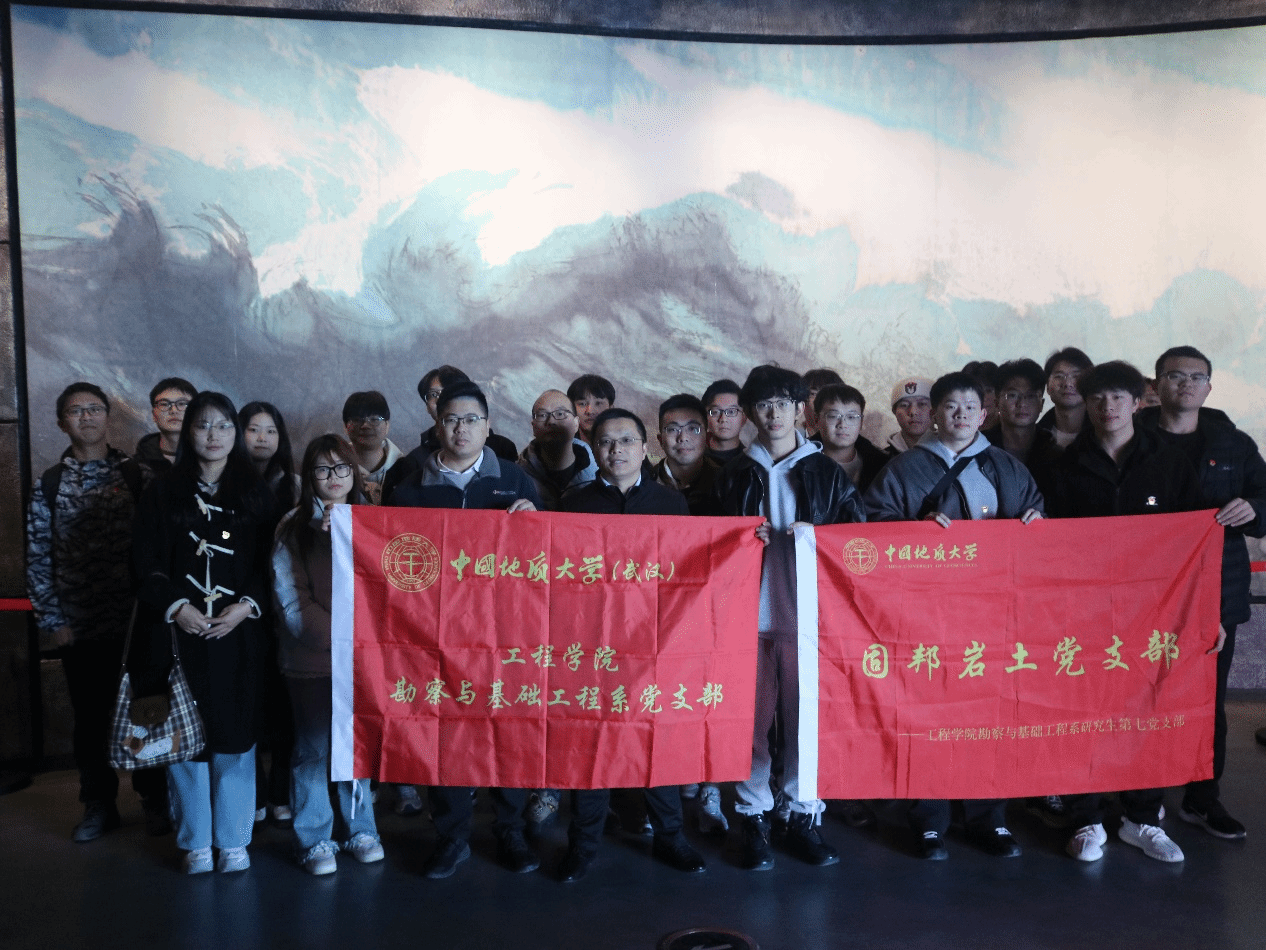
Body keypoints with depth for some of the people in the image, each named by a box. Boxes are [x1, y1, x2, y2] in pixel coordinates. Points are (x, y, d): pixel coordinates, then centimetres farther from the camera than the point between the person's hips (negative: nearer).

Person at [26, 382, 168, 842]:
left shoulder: (135, 475, 1)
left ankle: (154, 799, 22)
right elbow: (38, 558, 4)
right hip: (78, 627, 1)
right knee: (90, 717, 11)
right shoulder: (49, 484, 4)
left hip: (133, 620, -1)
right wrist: (51, 619, -1)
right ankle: (99, 805, 27)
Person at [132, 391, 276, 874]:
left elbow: (270, 562, 5)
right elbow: (146, 563, 3)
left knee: (234, 735, 3)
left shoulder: (256, 494, 8)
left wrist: (246, 605, -10)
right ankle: (196, 842, 18)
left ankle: (233, 840, 16)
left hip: (238, 632, 0)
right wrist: (176, 607, -10)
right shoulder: (162, 493, 7)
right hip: (178, 631, 0)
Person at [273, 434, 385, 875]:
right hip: (311, 656, -2)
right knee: (314, 748, 4)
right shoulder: (294, 527, 1)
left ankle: (360, 830, 24)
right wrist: (334, 636, -14)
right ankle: (315, 839, 18)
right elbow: (290, 597, -5)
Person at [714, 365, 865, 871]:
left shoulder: (826, 472, 8)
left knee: (805, 716, 3)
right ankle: (754, 820, 17)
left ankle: (803, 816, 20)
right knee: (753, 718, 3)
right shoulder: (734, 475, 9)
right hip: (749, 614, 0)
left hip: (807, 614, 0)